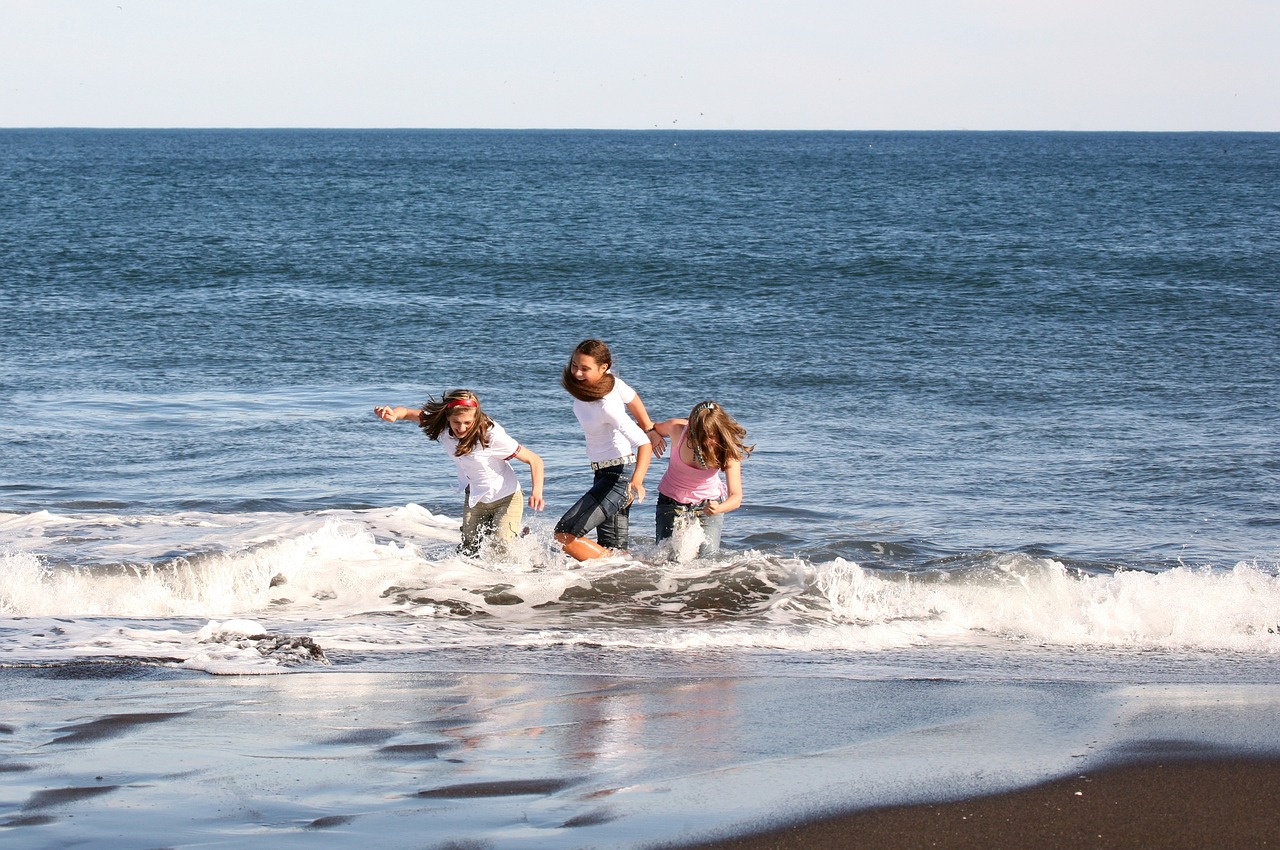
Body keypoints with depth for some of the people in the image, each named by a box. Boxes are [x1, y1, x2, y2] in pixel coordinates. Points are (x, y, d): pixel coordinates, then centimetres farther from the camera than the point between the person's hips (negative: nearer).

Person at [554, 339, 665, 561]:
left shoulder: (606, 406, -28)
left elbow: (644, 444, -34)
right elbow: (630, 397, 13)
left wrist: (637, 481, -47)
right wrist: (649, 428, 21)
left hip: (620, 477, -9)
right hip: (605, 474, 9)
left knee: (565, 535, -17)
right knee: (613, 550, 9)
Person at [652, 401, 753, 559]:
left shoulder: (728, 450, -26)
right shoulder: (678, 430, -24)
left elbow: (736, 497, -32)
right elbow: (651, 428, 1)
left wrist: (718, 509, -53)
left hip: (708, 504, -1)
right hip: (672, 502, 1)